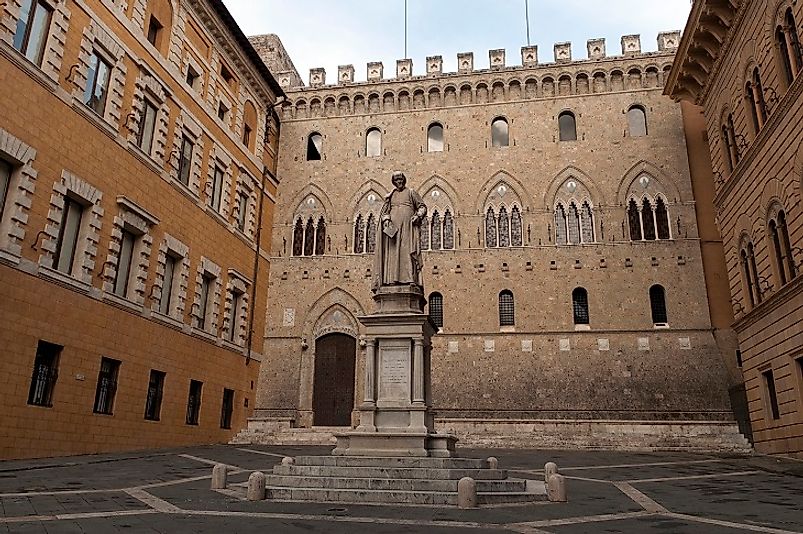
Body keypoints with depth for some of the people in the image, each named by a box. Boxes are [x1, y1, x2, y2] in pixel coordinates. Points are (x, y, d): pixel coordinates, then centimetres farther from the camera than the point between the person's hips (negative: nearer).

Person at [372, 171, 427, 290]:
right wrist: (386, 219, -5)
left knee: (408, 251, -12)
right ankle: (392, 279, -12)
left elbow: (422, 206, 10)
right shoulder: (390, 196, 21)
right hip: (393, 227, 2)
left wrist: (418, 215, -9)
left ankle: (410, 278, -19)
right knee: (392, 253, -8)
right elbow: (384, 211, 16)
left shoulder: (411, 193, 15)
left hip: (408, 227, -2)